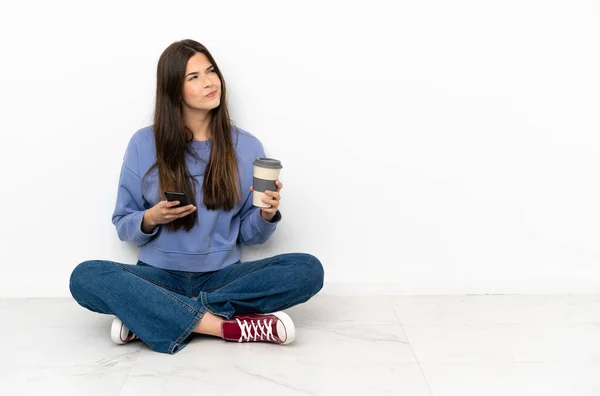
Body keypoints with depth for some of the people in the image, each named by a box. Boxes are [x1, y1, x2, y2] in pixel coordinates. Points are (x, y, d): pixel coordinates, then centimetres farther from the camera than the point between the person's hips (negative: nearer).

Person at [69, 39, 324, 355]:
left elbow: (248, 235, 6)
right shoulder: (144, 143, -1)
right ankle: (228, 326, -30)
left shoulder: (246, 147, 2)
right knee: (85, 277, -29)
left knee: (308, 269, -25)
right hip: (160, 276, -1)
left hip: (222, 277, 2)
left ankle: (147, 316, -25)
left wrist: (266, 215, -16)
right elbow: (123, 226, 5)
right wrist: (150, 219, -17)